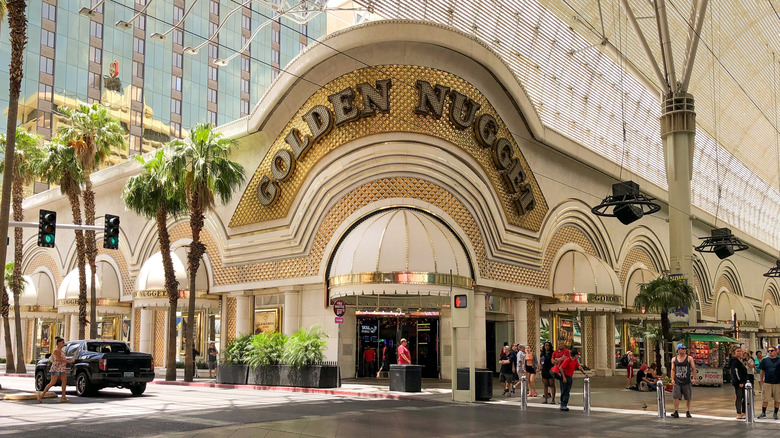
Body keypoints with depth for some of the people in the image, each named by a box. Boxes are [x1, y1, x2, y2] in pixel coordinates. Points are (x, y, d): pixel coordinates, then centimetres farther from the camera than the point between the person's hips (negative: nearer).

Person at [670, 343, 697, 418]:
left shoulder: (689, 358, 0)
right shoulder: (674, 359, 5)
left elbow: (693, 368, 0)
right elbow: (673, 370, 7)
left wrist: (694, 378, -9)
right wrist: (672, 379, -2)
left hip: (686, 381, -1)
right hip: (677, 381, 1)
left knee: (688, 398, 7)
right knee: (676, 397, -6)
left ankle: (687, 412, 20)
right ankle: (676, 412, -2)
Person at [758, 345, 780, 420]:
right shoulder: (765, 360, 5)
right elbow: (762, 371, 11)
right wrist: (761, 380, 7)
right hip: (767, 383, 1)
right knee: (765, 399, 2)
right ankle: (763, 413, 13)